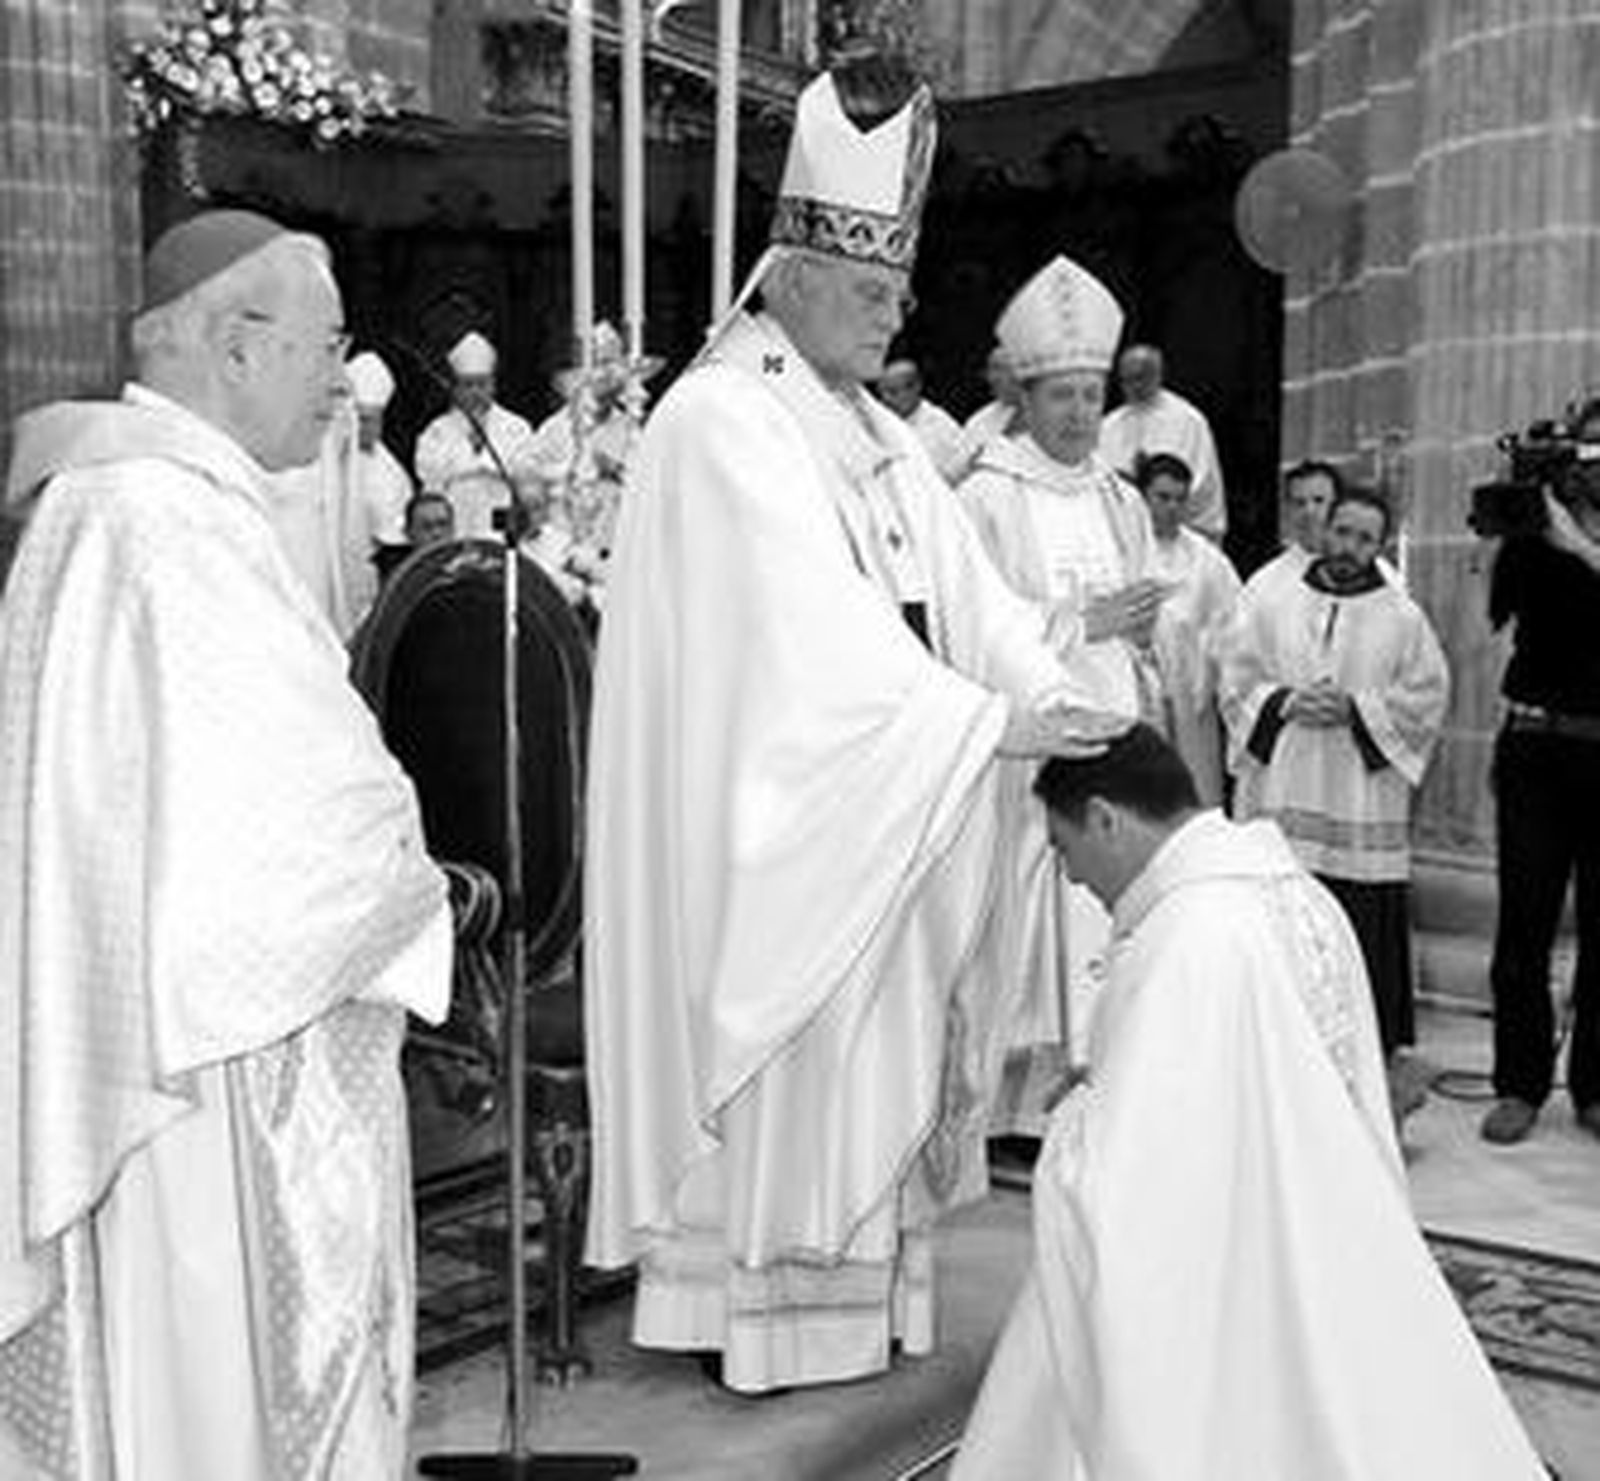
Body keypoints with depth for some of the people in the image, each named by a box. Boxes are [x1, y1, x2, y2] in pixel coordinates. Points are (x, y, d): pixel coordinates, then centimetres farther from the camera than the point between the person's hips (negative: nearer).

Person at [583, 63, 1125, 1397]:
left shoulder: (875, 433, 13)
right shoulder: (724, 423, -15)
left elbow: (962, 592, 6)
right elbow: (813, 632, -25)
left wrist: (1065, 700, -8)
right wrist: (988, 723, -27)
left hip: (873, 810, 9)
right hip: (765, 818, -8)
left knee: (866, 1053, 12)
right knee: (784, 1052, 0)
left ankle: (852, 1277, 24)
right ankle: (769, 1305, 13)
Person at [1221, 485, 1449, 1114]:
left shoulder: (1403, 618, 5)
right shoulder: (1274, 607, 9)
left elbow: (1427, 696, 1)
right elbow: (1237, 680, 7)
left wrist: (1354, 709, -11)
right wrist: (1286, 704, -10)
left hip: (1362, 801, -1)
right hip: (1282, 797, 1)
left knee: (1366, 929, 0)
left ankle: (1386, 1052, 11)